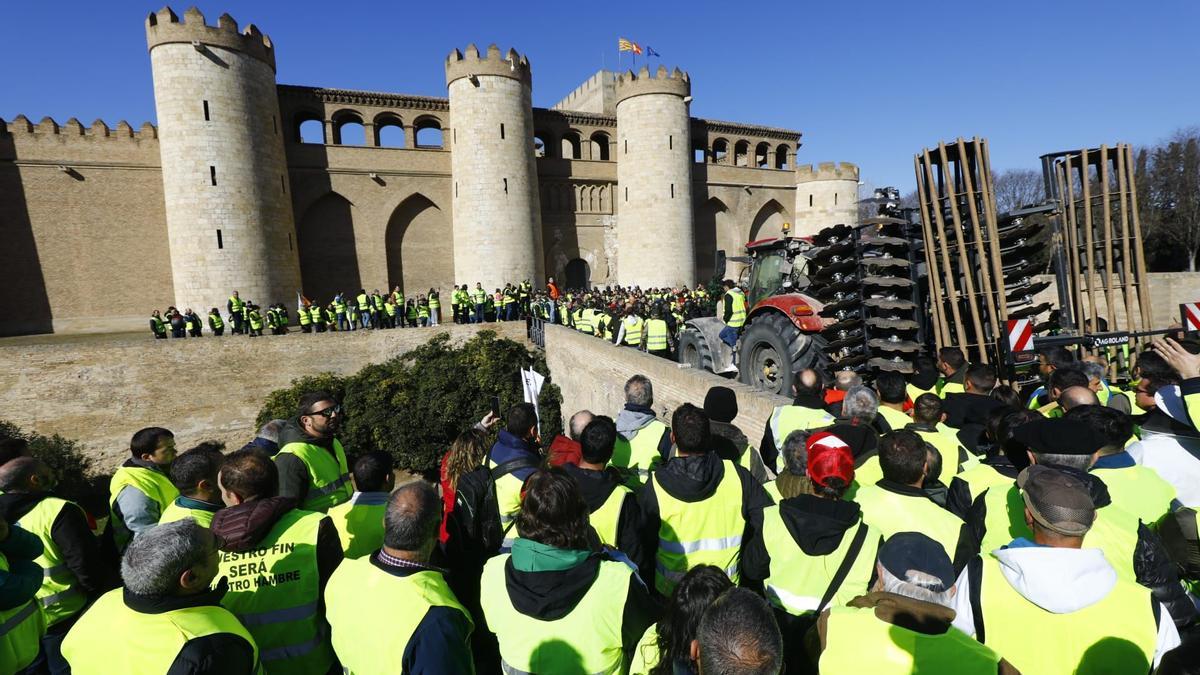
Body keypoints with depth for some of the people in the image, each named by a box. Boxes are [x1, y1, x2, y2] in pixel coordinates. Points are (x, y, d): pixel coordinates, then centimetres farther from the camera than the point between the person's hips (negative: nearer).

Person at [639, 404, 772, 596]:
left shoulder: (655, 487, -19)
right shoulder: (737, 476, -16)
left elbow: (645, 545, -9)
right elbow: (766, 523, -9)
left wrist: (648, 581, 9)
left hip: (672, 590, -1)